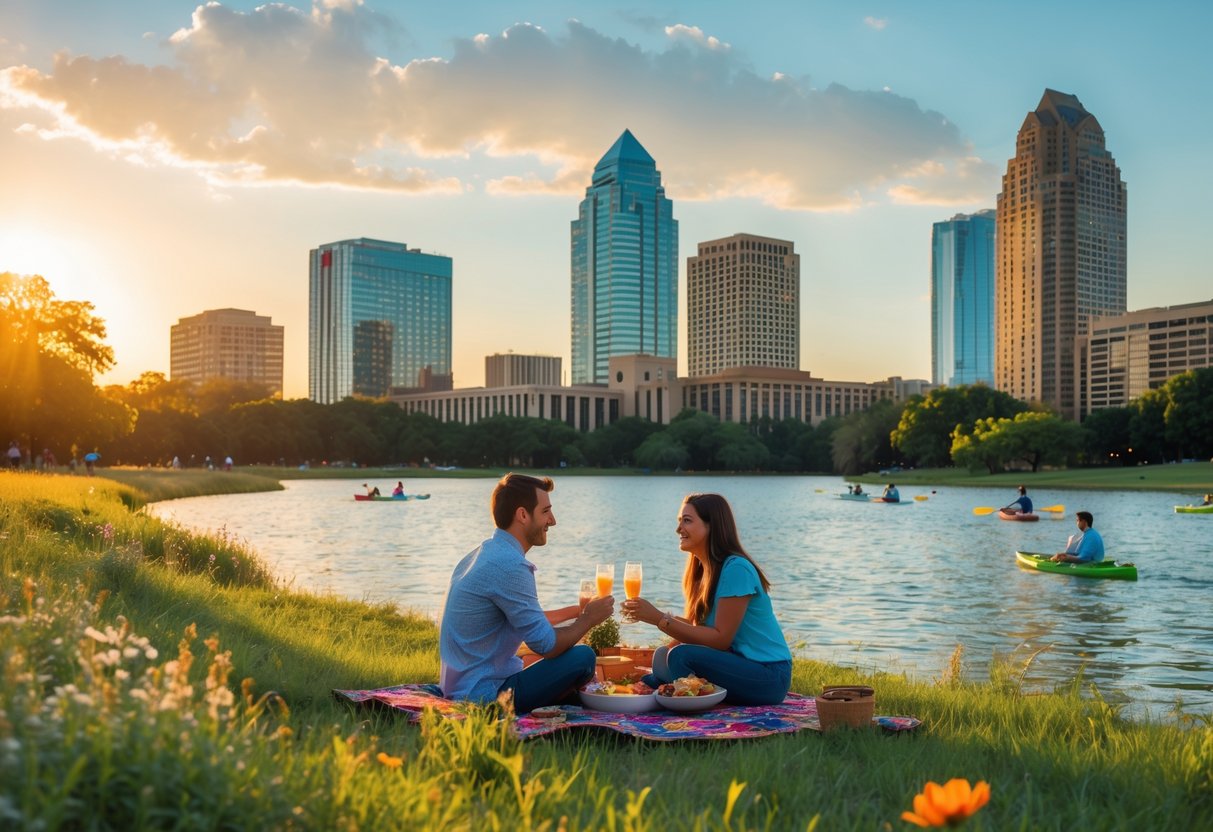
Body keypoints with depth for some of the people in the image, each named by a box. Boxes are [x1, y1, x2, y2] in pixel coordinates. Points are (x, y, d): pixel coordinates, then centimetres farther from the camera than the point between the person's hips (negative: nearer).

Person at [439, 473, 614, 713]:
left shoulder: (482, 554, 10)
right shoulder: (509, 565, -22)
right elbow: (546, 645, -20)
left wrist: (572, 611, 20)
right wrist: (588, 619, -3)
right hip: (485, 695, -11)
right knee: (582, 657, -16)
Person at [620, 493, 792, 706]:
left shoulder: (735, 568, -17)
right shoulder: (705, 570, 11)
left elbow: (721, 638, -20)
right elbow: (699, 628, 5)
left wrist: (659, 618, -22)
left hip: (769, 677, -8)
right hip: (738, 664, 8)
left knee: (682, 656, -24)